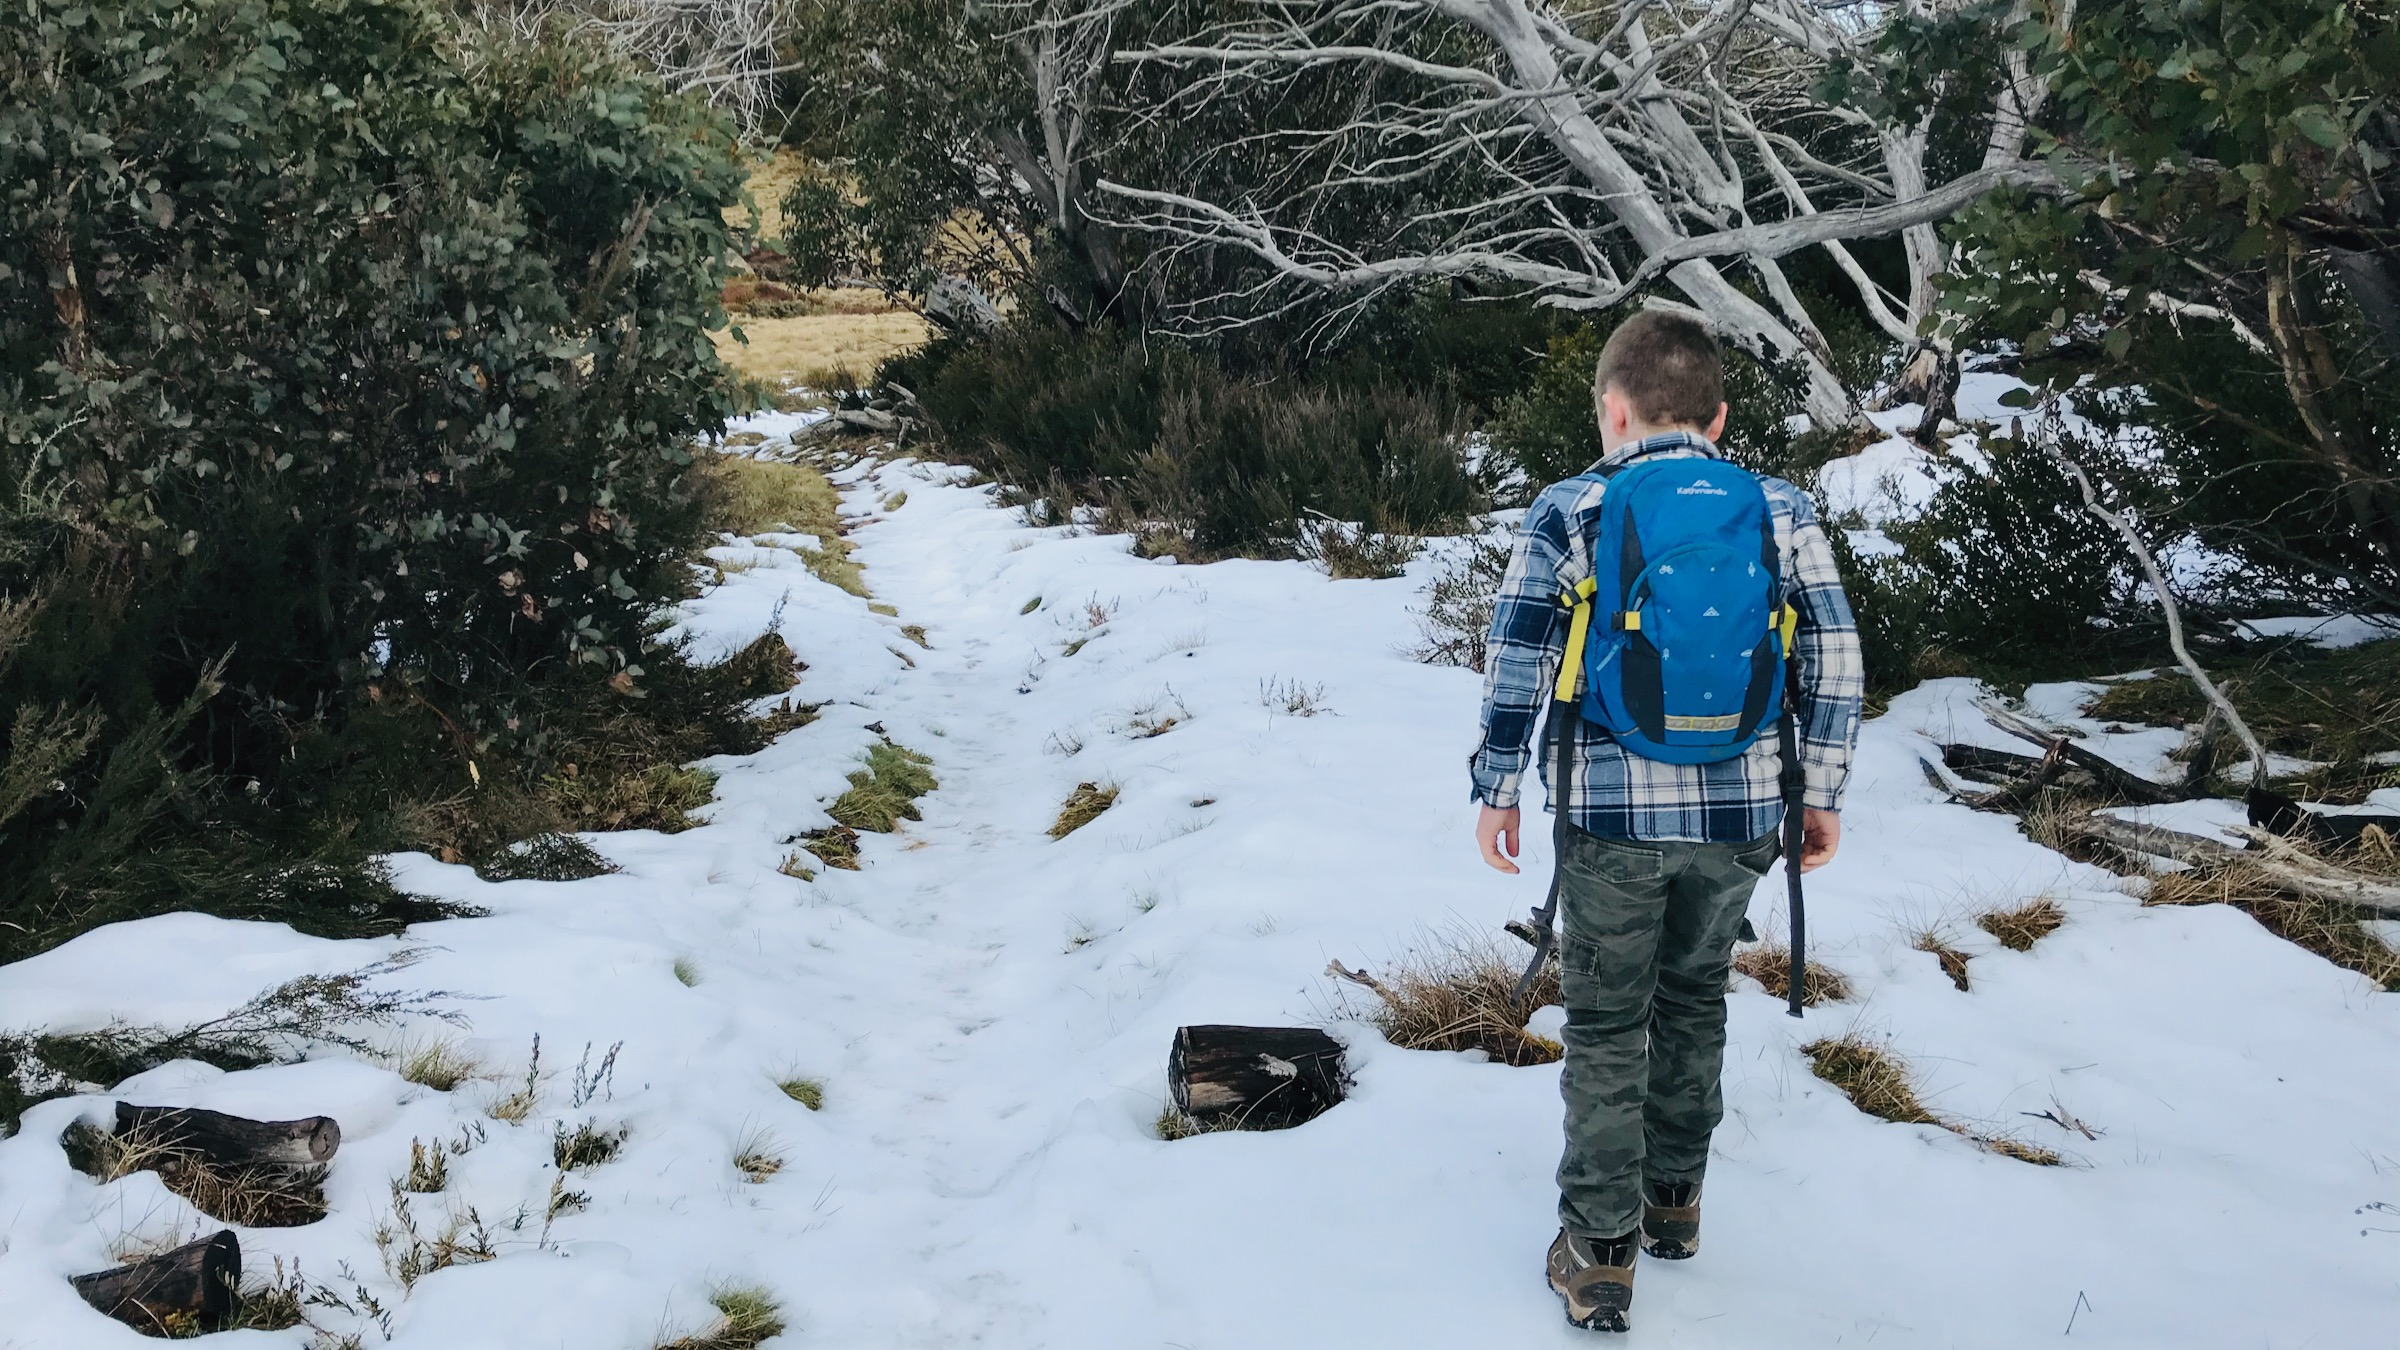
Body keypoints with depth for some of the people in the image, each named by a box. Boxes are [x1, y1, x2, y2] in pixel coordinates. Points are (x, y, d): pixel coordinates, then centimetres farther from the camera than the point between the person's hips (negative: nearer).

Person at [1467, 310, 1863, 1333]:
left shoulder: (1568, 513, -3)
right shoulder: (1782, 512, 3)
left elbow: (1515, 664, -5)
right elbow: (1835, 658, 2)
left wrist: (1496, 790, 4)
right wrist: (1823, 793, 10)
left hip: (1611, 812, -2)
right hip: (1741, 811, 3)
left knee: (1606, 1025, 9)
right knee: (1693, 999, 22)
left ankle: (1601, 1251, 10)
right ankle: (1673, 1199, 35)